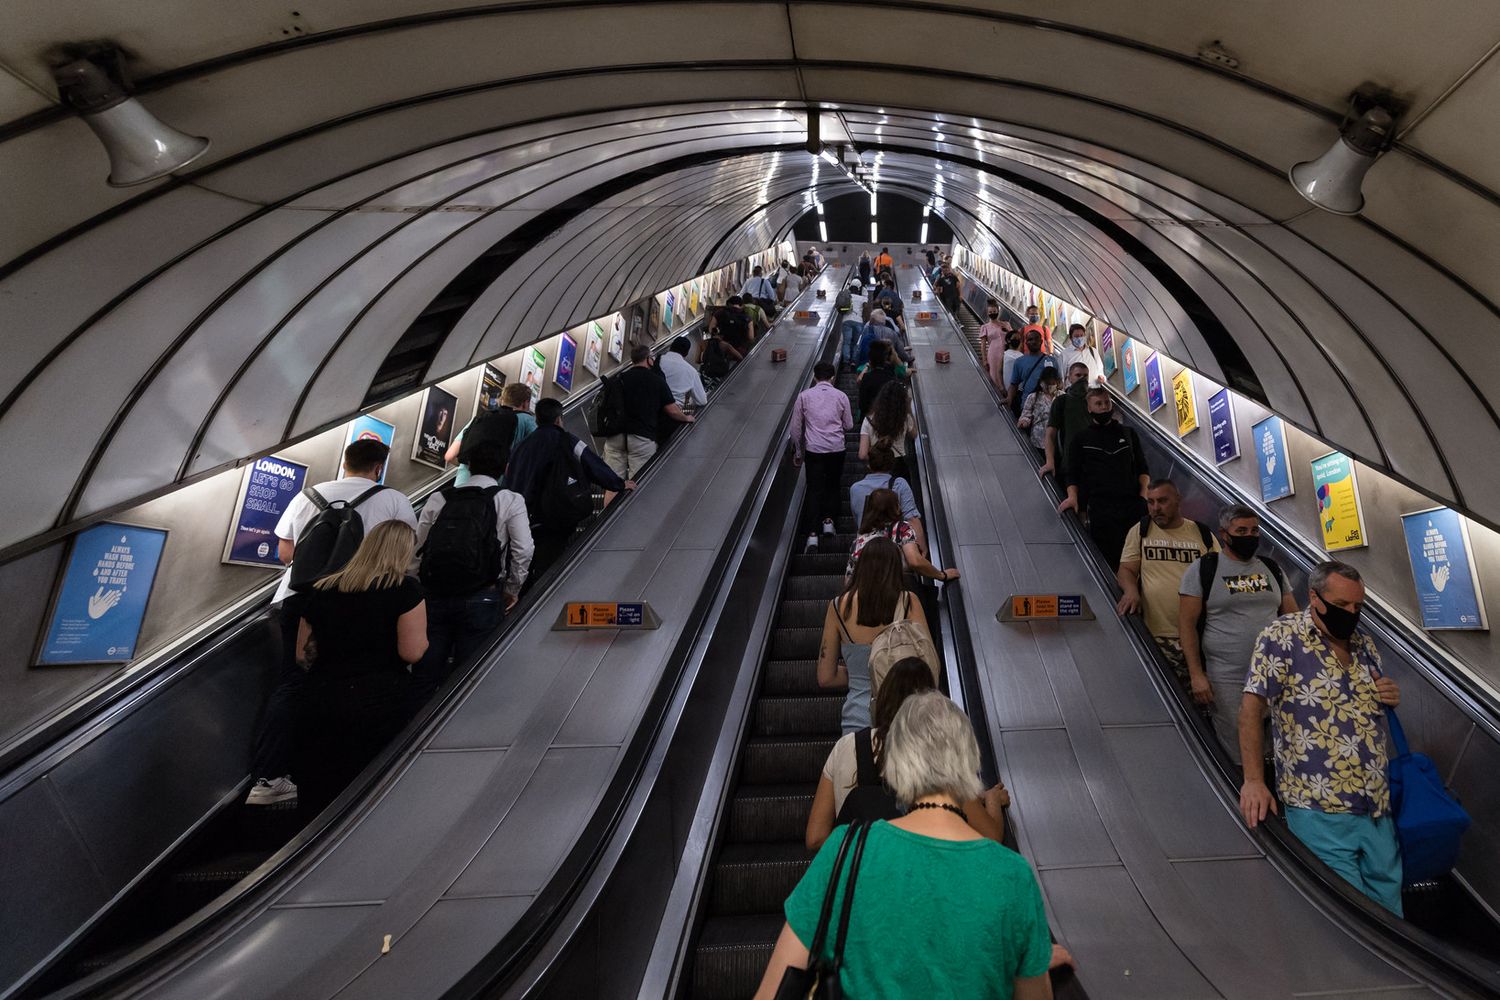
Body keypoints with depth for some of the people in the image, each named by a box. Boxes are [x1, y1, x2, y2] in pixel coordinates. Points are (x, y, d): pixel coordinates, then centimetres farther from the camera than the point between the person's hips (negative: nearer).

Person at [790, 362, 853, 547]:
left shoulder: (804, 396, 2)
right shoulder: (841, 396, 3)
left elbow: (796, 428, 4)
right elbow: (849, 425, 10)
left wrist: (798, 452, 15)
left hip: (813, 449, -1)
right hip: (836, 448, 1)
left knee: (814, 490, 2)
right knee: (833, 486, 21)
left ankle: (812, 534, -3)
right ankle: (828, 520, 20)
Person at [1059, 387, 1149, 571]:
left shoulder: (1128, 433, 23)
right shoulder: (1081, 439, 17)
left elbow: (1143, 468, 22)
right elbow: (1072, 473, 10)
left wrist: (1144, 493, 4)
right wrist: (1073, 497, -9)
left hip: (1133, 502, 2)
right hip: (1100, 506, -2)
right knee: (1110, 559, -9)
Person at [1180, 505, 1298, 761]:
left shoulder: (1272, 569, 13)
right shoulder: (1202, 569, -1)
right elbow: (1187, 623, -5)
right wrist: (1196, 674, -11)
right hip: (1227, 681, -4)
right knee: (1237, 757, -1)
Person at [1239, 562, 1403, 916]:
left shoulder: (1364, 644, 13)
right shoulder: (1282, 636, -9)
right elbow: (1252, 705, -15)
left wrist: (1392, 698, 2)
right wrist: (1254, 780, -20)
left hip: (1377, 806, 7)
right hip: (1319, 810, -7)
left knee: (1388, 897, 14)